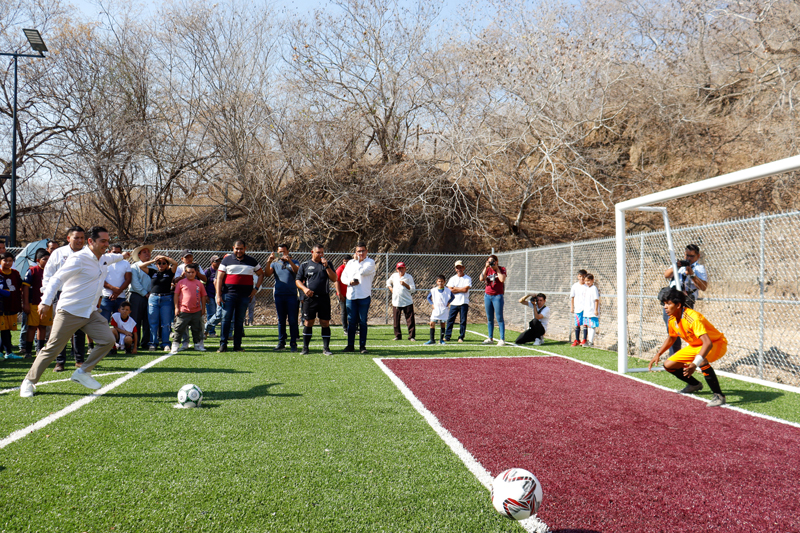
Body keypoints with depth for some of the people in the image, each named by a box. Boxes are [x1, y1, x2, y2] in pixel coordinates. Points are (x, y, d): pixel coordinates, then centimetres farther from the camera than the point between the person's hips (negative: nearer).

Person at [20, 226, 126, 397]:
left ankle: (82, 373, 9)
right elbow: (56, 279, -19)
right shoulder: (78, 259, -16)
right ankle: (29, 382, 15)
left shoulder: (103, 259, 9)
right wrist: (46, 302, -29)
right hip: (70, 312, -7)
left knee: (108, 340, -6)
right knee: (52, 348, -3)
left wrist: (122, 256, 55)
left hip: (91, 313, 7)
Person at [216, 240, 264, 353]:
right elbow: (219, 277, 3)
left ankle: (237, 345, 10)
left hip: (245, 296, 2)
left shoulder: (251, 261, 11)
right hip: (228, 294, -1)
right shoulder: (227, 260, 6)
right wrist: (218, 295, -5)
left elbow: (261, 274, 20)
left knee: (240, 320, 5)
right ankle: (223, 345, -2)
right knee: (226, 319, -6)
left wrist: (255, 288, 7)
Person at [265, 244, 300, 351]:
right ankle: (281, 343, 12)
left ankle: (293, 343, 2)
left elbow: (297, 271, -12)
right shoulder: (275, 264, 14)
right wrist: (268, 263, -17)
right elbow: (267, 274, -1)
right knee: (281, 320, 6)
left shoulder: (294, 263, 8)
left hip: (291, 295, -2)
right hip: (279, 295, 2)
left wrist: (289, 260, -26)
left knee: (292, 320, -3)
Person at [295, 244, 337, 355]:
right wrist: (304, 288, -10)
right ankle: (305, 348, 11)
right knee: (308, 322, 2)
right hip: (309, 297, -1)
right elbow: (297, 280, 9)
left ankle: (326, 348, 6)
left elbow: (334, 279, 1)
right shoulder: (305, 265, 10)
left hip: (324, 298, 1)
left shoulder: (328, 265, 12)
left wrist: (326, 266, -8)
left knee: (325, 323, 0)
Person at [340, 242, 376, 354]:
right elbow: (343, 277, 15)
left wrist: (357, 260, -2)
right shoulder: (350, 262, 16)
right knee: (351, 322, 6)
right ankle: (350, 345, 13)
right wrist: (349, 282, -6)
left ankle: (362, 346, 6)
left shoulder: (370, 262, 1)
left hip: (364, 296, -4)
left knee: (363, 322, 0)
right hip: (351, 296, 4)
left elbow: (363, 272, -17)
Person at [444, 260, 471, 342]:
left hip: (464, 303, -2)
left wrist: (455, 288, -5)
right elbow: (450, 290, -2)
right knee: (450, 320, -2)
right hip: (454, 302, 2)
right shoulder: (452, 278, 11)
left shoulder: (468, 278, 4)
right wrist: (461, 290, -7)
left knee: (463, 320, 0)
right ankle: (447, 336, 2)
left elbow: (466, 289, -11)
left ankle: (461, 337, 6)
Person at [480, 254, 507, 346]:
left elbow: (502, 279, -20)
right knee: (489, 318, 10)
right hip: (488, 295, 5)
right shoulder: (488, 269, 9)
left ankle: (502, 339, -7)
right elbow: (481, 279, -6)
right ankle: (490, 338, 18)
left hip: (497, 296, -5)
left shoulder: (502, 269, -2)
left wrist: (497, 268, -11)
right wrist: (486, 267, -8)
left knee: (499, 318, -8)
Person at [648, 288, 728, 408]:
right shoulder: (672, 320, -7)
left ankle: (719, 395, -21)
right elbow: (671, 338, 16)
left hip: (717, 344, -8)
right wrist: (658, 354, 7)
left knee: (702, 362, -41)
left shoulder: (693, 318, -33)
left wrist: (695, 364, -53)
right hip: (695, 346, 9)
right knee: (668, 365, 0)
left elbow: (708, 343, -42)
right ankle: (695, 384, 27)